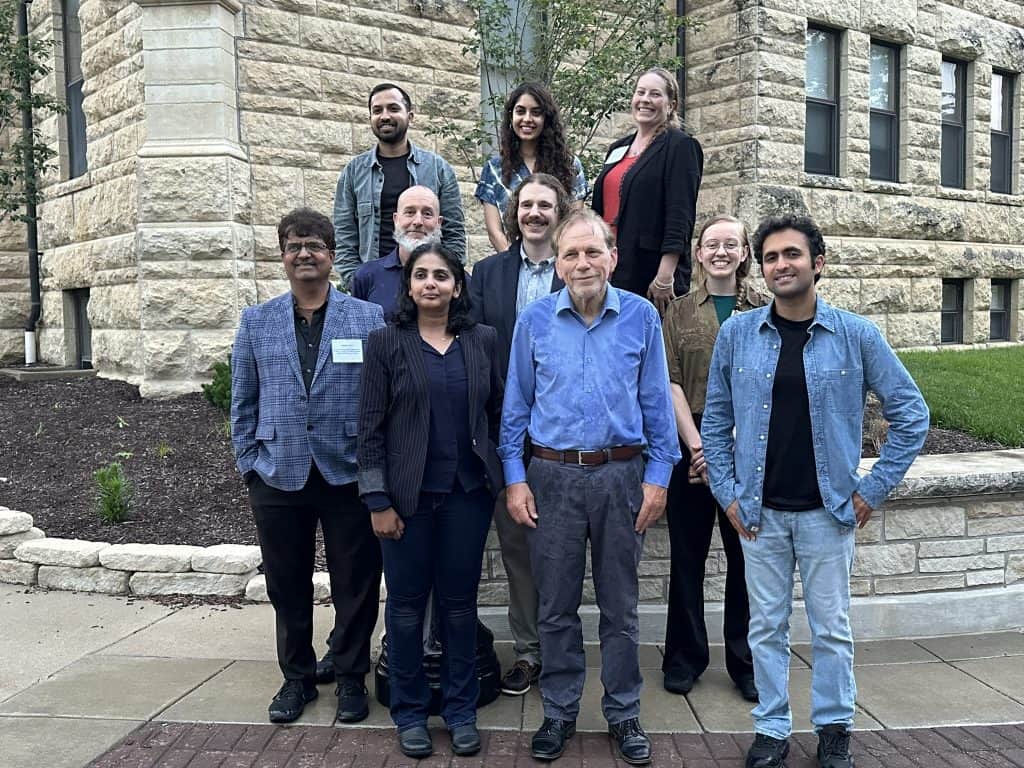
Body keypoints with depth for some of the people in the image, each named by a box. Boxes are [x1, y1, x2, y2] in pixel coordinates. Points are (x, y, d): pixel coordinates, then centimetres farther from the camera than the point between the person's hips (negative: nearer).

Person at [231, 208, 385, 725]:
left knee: (355, 587, 8)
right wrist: (249, 464, 4)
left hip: (348, 477, -2)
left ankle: (350, 678, 27)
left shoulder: (368, 318, 0)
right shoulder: (256, 322, 7)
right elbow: (243, 402, 10)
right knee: (287, 587, 14)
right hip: (277, 478, 2)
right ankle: (297, 677, 33)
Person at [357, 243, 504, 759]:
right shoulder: (386, 343, -2)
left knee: (460, 602, 9)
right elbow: (370, 427, -4)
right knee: (407, 603, 8)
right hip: (408, 494, -1)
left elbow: (497, 413, 9)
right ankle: (409, 712, 25)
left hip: (468, 491, 2)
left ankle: (461, 710, 25)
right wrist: (378, 501, -8)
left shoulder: (482, 340, 4)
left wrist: (501, 479, 5)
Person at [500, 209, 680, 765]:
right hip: (552, 475, 1)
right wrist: (514, 478, -1)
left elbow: (656, 402, 3)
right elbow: (516, 404, 5)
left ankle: (623, 715, 27)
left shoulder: (641, 317, 0)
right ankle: (559, 712, 27)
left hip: (621, 474, 0)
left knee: (620, 605, 11)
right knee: (556, 606, 10)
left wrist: (657, 476, -1)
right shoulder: (534, 320, 1)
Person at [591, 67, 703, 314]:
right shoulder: (618, 149, 19)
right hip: (610, 272, 7)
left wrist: (665, 277, -19)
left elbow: (680, 217, -11)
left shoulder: (680, 146, -2)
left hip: (651, 276, -6)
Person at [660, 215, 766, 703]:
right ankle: (684, 659, 20)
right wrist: (697, 444, -10)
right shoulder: (680, 311, 9)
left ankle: (746, 663, 19)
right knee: (688, 556, 6)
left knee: (746, 555, 4)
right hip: (691, 443, 1)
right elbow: (672, 383, 1)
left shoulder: (763, 311, 7)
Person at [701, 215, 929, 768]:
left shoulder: (856, 335, -6)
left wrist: (874, 489, -3)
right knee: (767, 627, 11)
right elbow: (715, 420, 4)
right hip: (758, 511, 1)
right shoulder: (737, 333, -2)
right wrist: (728, 493, -1)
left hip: (828, 510, -1)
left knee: (831, 628, 11)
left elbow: (911, 414, 0)